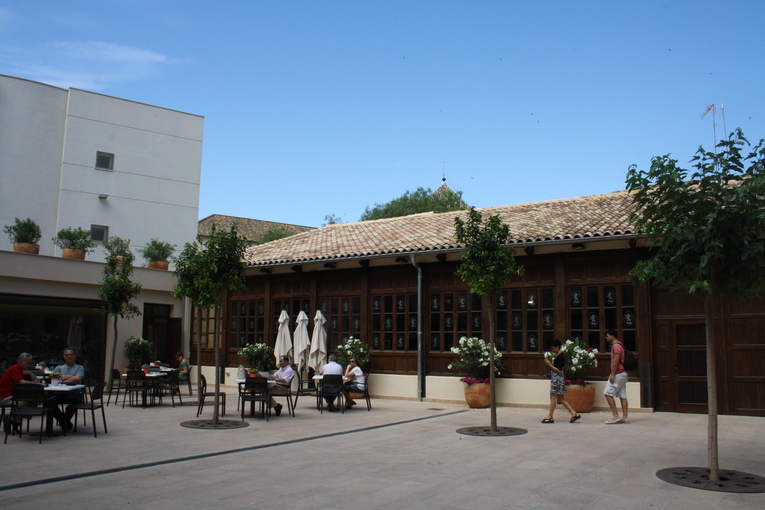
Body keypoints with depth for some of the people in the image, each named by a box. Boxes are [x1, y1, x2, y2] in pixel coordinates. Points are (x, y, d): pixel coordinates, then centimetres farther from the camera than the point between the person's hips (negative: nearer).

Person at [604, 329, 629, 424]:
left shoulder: (616, 346, -13)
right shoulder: (619, 345, 19)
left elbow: (616, 361, -21)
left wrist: (612, 375, -21)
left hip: (618, 374, -10)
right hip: (623, 374, 10)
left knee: (608, 393, -7)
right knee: (622, 395, 8)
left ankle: (615, 415, -8)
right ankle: (625, 417, 8)